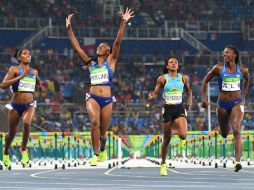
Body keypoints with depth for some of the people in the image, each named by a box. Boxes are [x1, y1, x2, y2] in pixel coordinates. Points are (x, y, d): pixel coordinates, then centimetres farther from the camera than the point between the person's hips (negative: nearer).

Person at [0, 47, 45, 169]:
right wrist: (20, 77, -25)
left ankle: (23, 149, -7)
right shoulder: (14, 69, -6)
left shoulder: (34, 72, 8)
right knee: (12, 133, 9)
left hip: (29, 105, 2)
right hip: (15, 105, -2)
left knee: (27, 122, -30)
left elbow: (38, 82, 32)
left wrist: (41, 86, 8)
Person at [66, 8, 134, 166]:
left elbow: (118, 42, -3)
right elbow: (77, 47, 12)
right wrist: (69, 28, 8)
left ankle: (103, 149, 41)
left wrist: (123, 23, -13)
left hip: (107, 100, 0)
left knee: (102, 132, 7)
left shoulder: (111, 61, 8)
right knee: (95, 122, -28)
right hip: (93, 98, 0)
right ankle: (96, 155, -23)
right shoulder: (91, 63, 13)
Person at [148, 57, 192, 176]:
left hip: (180, 109, 1)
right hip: (168, 109, -1)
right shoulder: (162, 79, 1)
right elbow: (155, 93, 3)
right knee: (167, 138, 5)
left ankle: (182, 137, 18)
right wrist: (152, 96, -18)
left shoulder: (184, 78, 7)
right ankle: (163, 164, 21)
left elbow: (188, 91, 23)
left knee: (183, 135, -22)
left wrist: (190, 100, 7)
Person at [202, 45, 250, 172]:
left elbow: (247, 79, 21)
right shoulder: (219, 68, -5)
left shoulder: (243, 70, -2)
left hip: (237, 103, -1)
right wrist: (204, 98, 1)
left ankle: (238, 162, -25)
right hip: (222, 104, 1)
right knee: (224, 134, 14)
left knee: (236, 130, -21)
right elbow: (205, 81, 6)